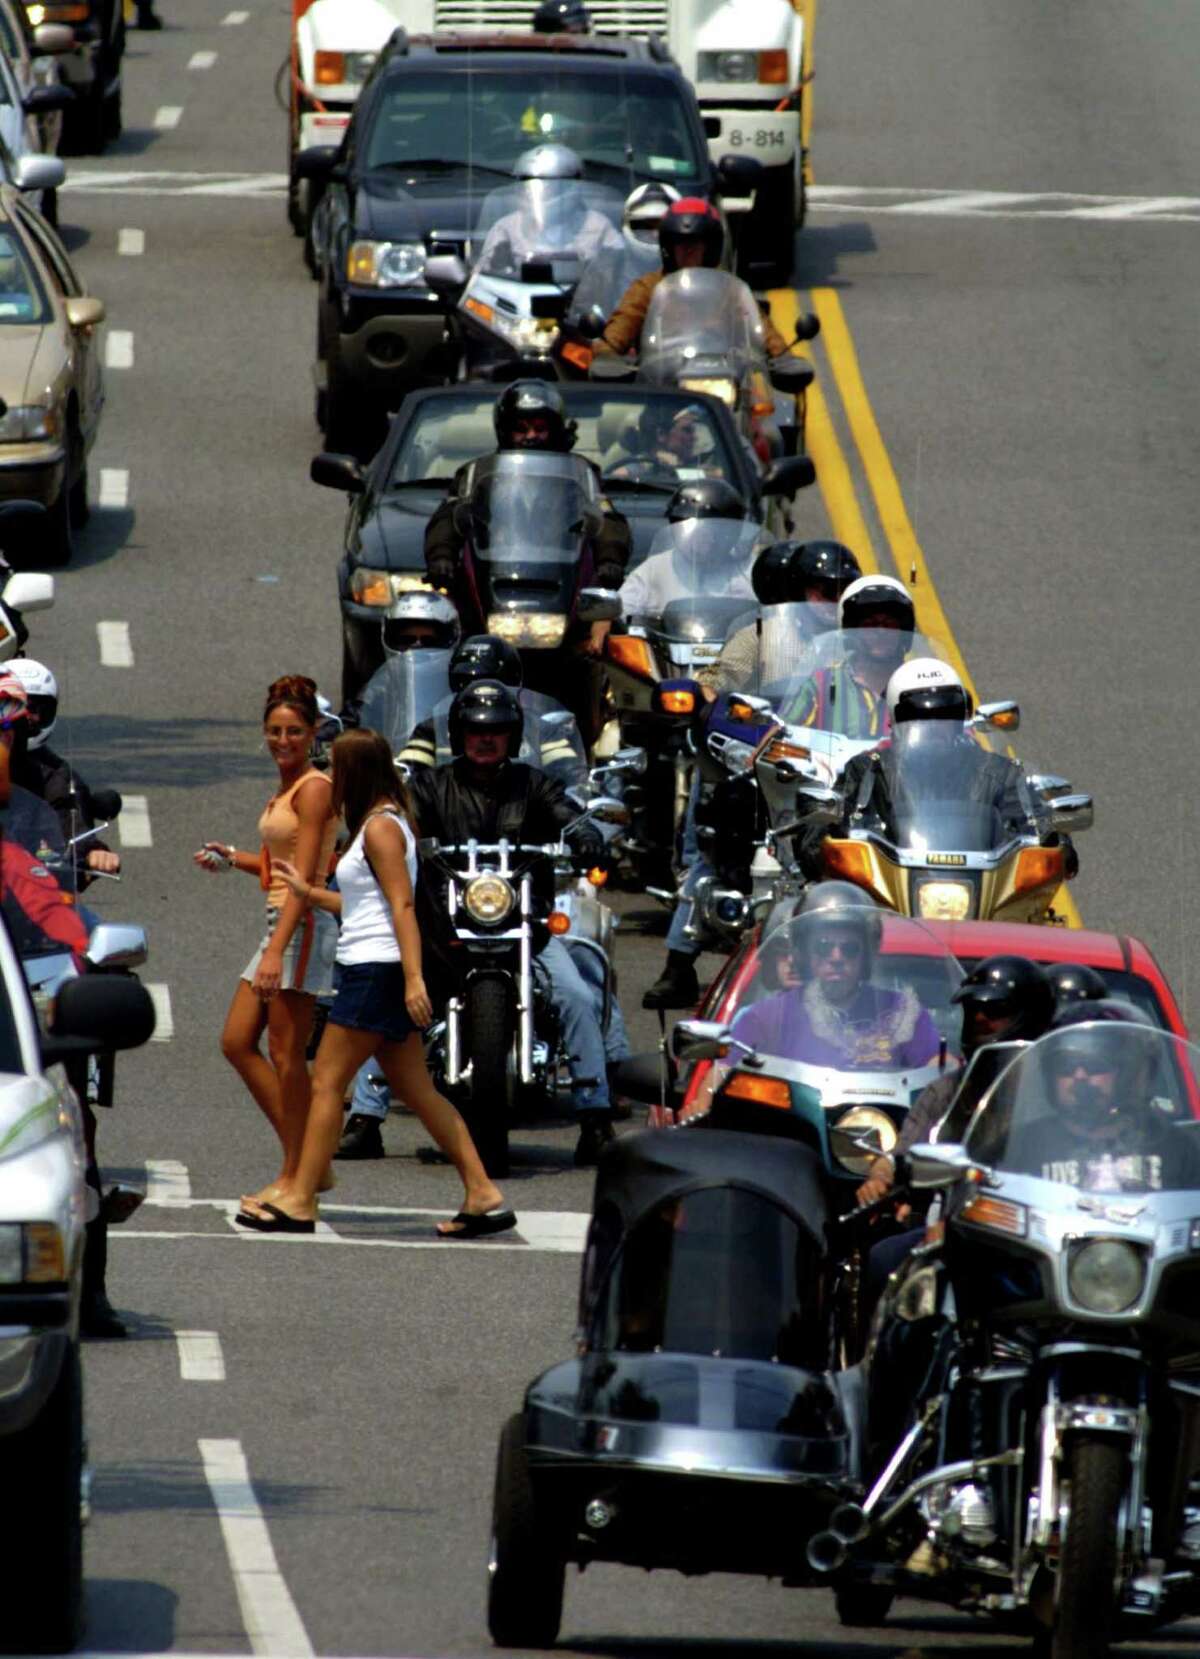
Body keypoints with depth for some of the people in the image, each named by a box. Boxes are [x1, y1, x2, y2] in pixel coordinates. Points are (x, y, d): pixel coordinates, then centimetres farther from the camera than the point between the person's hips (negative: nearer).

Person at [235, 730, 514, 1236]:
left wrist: (413, 978, -25)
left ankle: (300, 1200, -5)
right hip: (372, 971, 10)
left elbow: (402, 905, -19)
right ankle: (482, 1194, 5)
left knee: (327, 1081, -6)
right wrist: (310, 895, 29)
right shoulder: (382, 822, 18)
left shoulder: (380, 827, -11)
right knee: (416, 1090, 8)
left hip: (377, 968, -10)